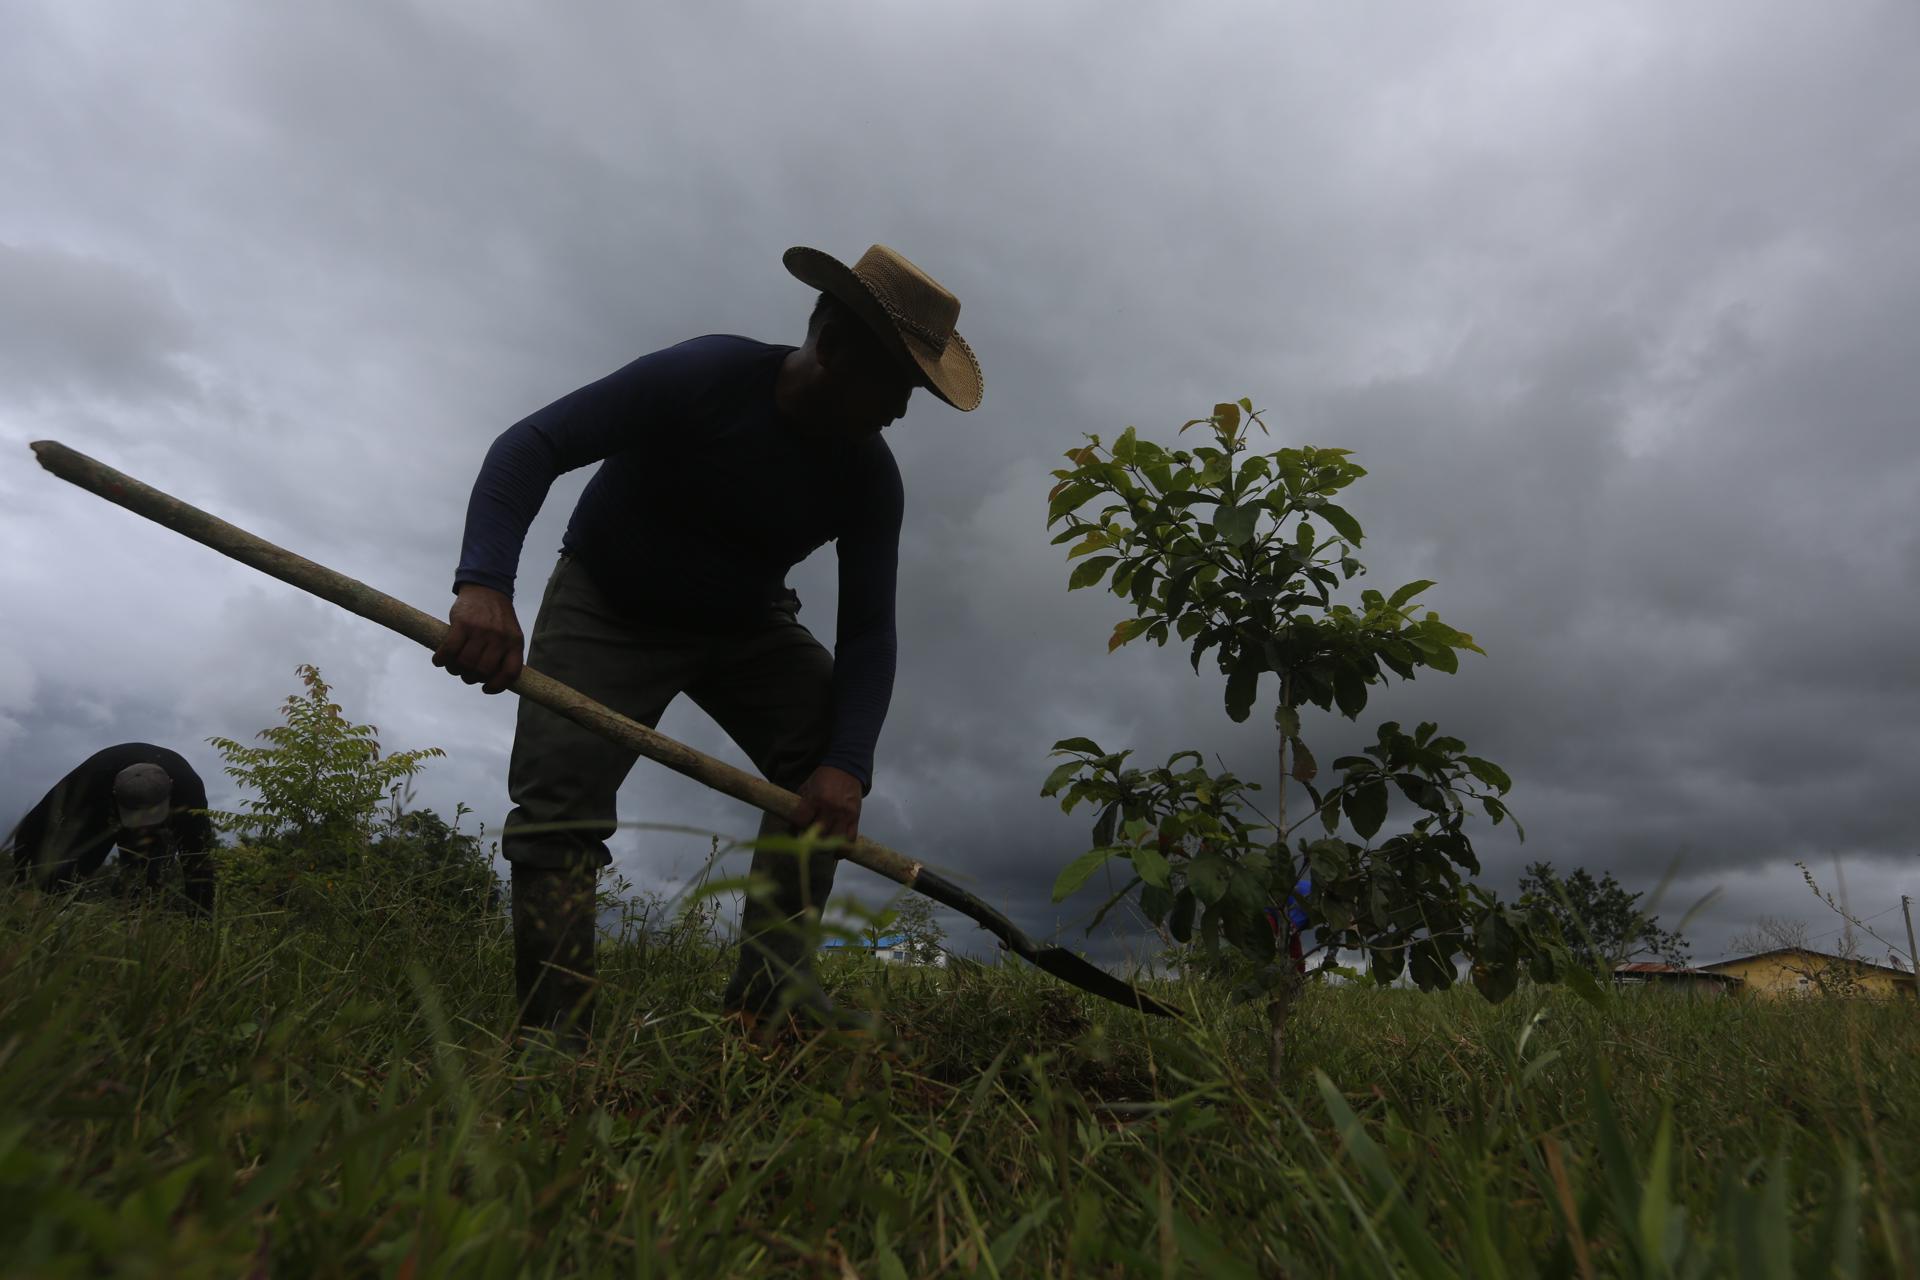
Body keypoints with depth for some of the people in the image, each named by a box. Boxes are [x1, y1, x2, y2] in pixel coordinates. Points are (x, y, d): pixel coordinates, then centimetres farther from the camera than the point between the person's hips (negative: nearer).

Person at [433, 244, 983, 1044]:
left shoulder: (870, 478, -14)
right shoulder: (704, 376, -24)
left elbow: (867, 632, -18)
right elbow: (531, 445, -26)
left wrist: (846, 764, -33)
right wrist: (485, 584, -43)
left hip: (744, 625, 4)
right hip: (606, 608, -3)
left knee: (827, 753, -18)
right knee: (558, 802, -17)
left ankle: (773, 983, -14)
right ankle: (551, 1036, -6)